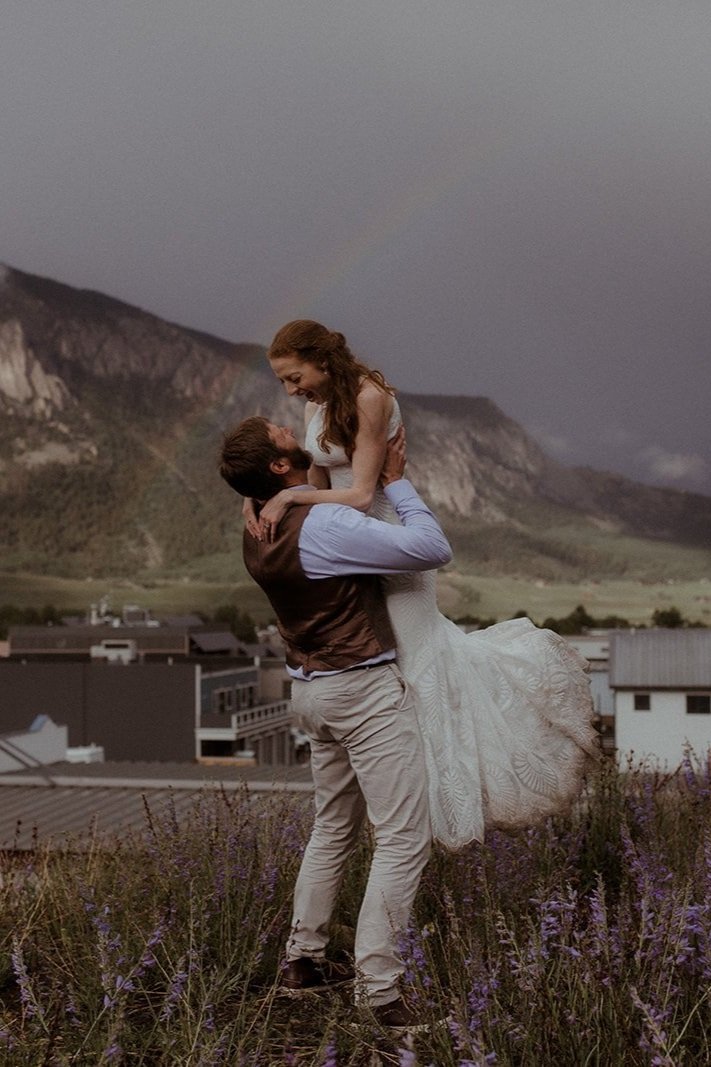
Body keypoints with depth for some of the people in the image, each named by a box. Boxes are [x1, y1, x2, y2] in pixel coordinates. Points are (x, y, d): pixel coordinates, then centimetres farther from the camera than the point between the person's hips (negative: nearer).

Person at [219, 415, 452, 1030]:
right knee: (404, 838, -4)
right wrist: (397, 482, -9)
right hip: (365, 689, -9)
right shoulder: (324, 525, -23)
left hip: (313, 688, 9)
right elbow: (434, 549, -20)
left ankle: (304, 960, 28)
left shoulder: (259, 531, 4)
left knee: (334, 827, 22)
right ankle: (379, 991, -4)